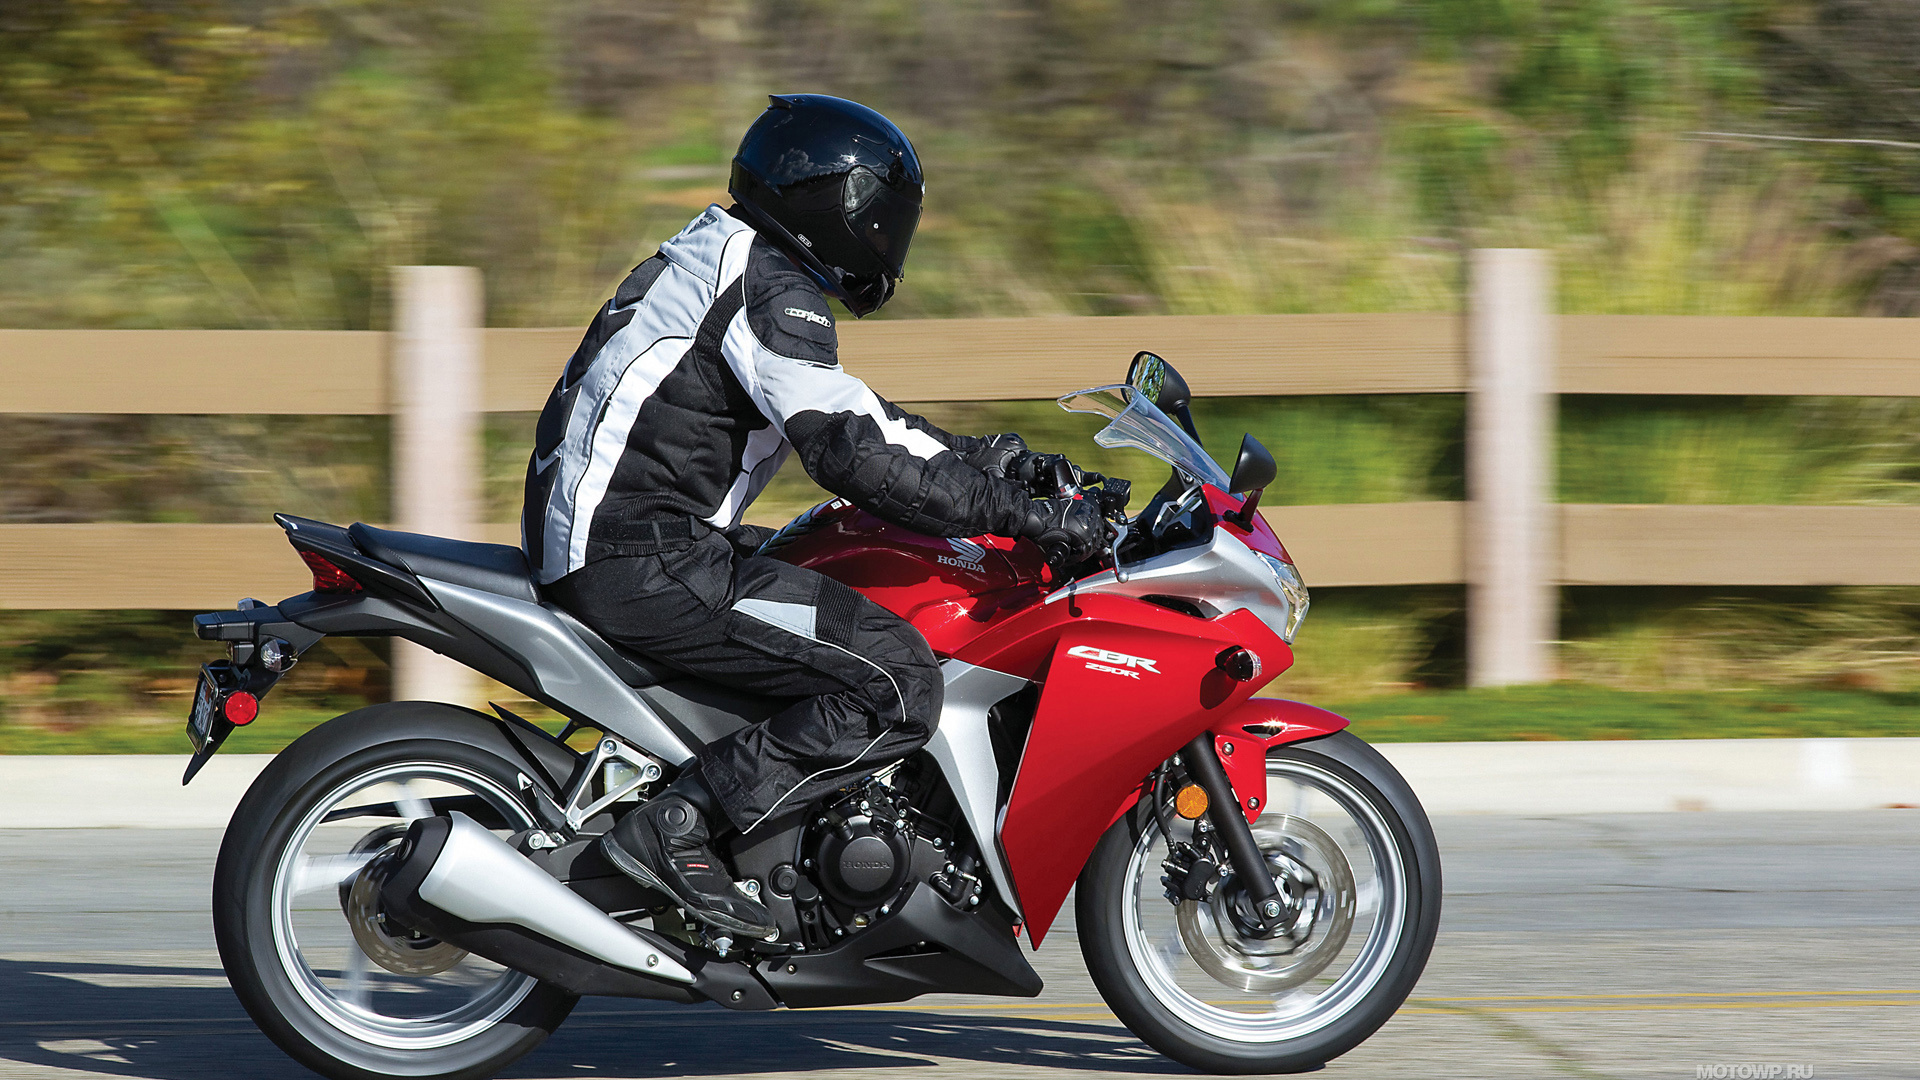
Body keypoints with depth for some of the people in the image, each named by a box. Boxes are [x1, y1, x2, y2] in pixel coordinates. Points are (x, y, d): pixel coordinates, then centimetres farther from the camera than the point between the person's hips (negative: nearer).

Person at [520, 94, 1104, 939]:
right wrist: (1026, 516, -20)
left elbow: (845, 410, 30)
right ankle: (675, 829, -18)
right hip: (648, 566, -11)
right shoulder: (773, 292, -12)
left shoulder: (726, 259, 20)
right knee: (899, 688, -16)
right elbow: (847, 455, -21)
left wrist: (975, 455, 26)